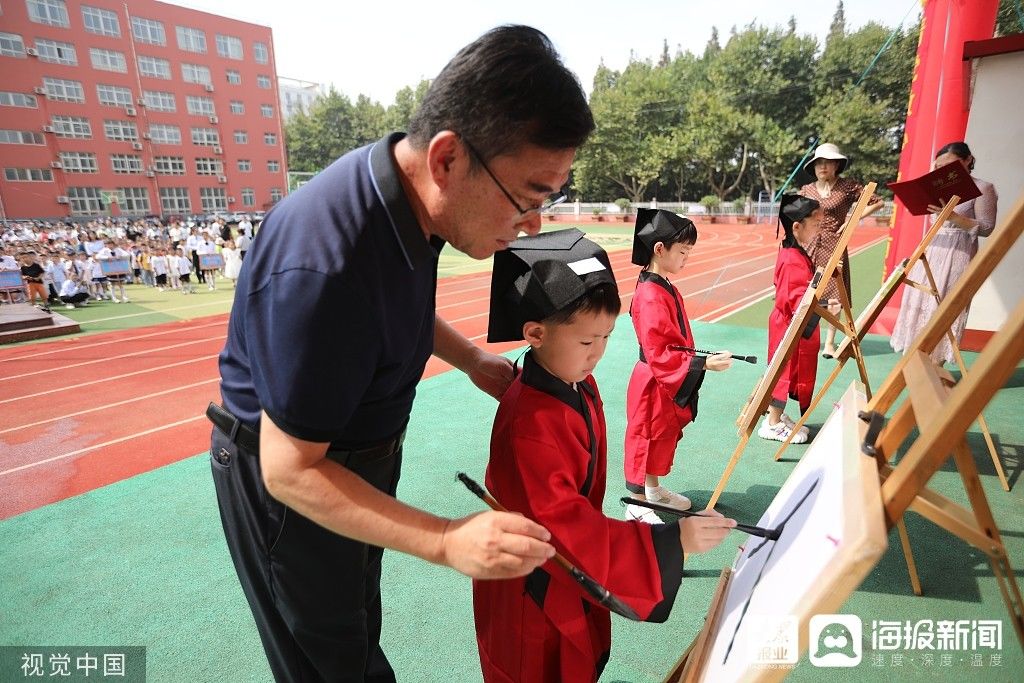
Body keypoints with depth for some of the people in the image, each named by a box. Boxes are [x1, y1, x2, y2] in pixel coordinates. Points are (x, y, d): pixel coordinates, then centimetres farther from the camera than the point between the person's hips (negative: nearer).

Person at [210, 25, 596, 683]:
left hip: (360, 454, 8)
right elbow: (290, 471, -29)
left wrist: (472, 359, -5)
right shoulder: (323, 268, -39)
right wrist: (445, 540, -36)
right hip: (289, 478, -7)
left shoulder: (407, 192, -12)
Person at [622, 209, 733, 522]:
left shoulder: (665, 287, 5)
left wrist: (698, 359, 16)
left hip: (670, 382, 10)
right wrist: (703, 363, -29)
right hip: (653, 384, -10)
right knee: (646, 438, 5)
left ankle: (654, 489, 42)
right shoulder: (650, 297, -26)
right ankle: (637, 504, 23)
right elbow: (659, 355, -28)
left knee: (665, 436, 22)